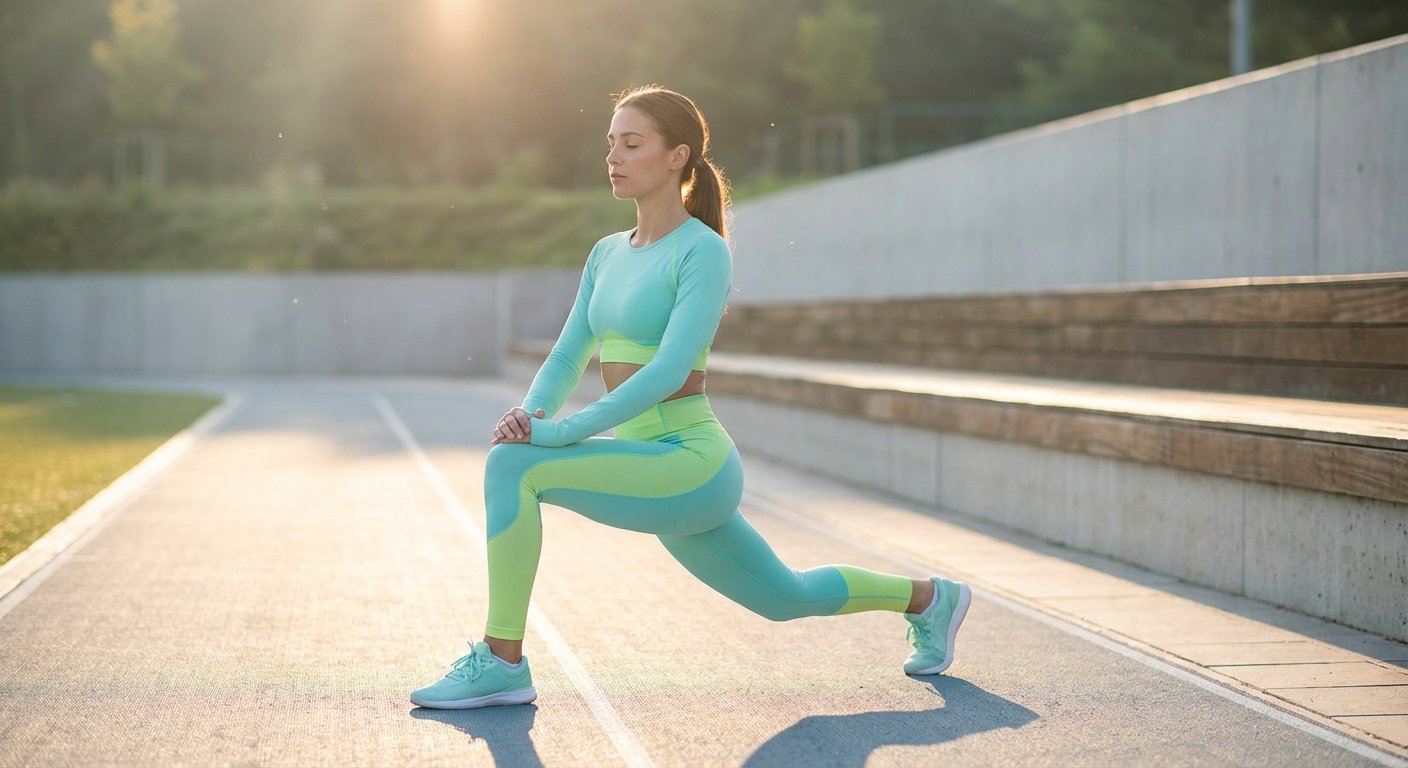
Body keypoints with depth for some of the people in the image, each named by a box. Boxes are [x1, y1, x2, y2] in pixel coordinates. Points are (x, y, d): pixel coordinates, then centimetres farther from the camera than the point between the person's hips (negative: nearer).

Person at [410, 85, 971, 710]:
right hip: (659, 472, 9)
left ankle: (502, 661, -15)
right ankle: (926, 597, 44)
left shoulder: (704, 251, -12)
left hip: (691, 464, -9)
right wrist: (532, 413, -11)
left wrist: (566, 431, -27)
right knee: (787, 598, 24)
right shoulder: (608, 253, 12)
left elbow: (671, 370, -23)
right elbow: (568, 358, 11)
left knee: (512, 465, -23)